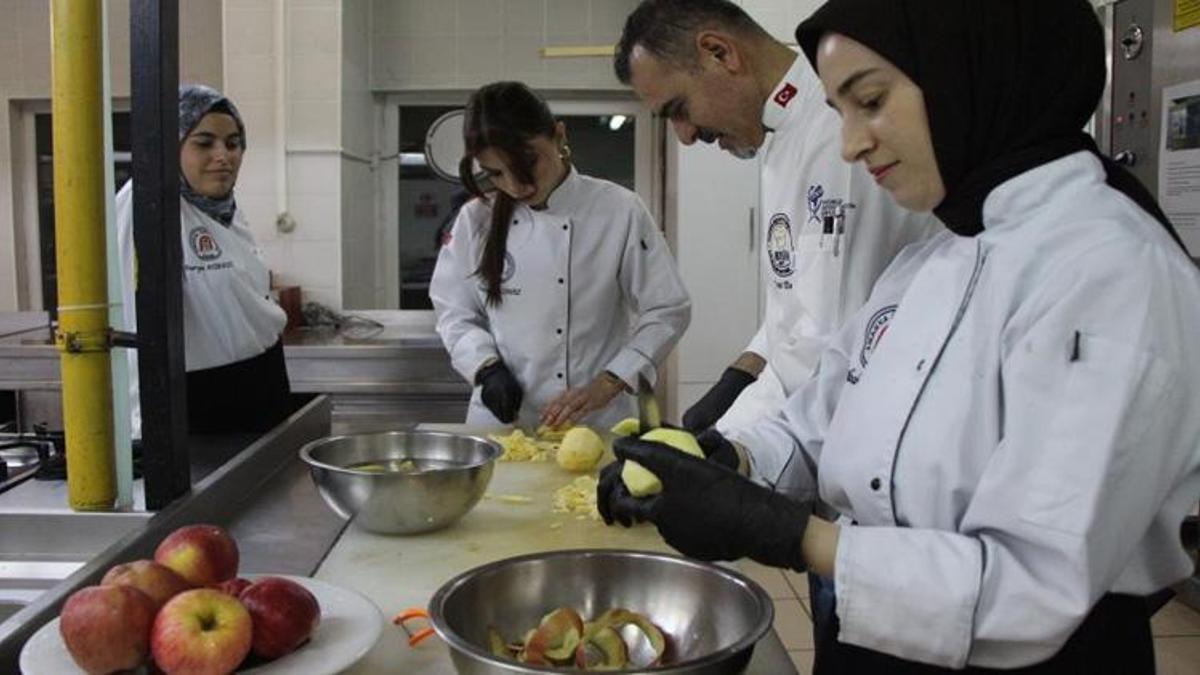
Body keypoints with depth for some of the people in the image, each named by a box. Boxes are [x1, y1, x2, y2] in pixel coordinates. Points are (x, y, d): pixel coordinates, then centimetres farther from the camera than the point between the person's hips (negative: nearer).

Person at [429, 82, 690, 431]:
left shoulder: (618, 210, -5)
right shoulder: (477, 220, 2)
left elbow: (667, 311, -2)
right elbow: (454, 314, 11)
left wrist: (606, 385, -11)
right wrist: (487, 367, -7)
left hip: (597, 424, -2)